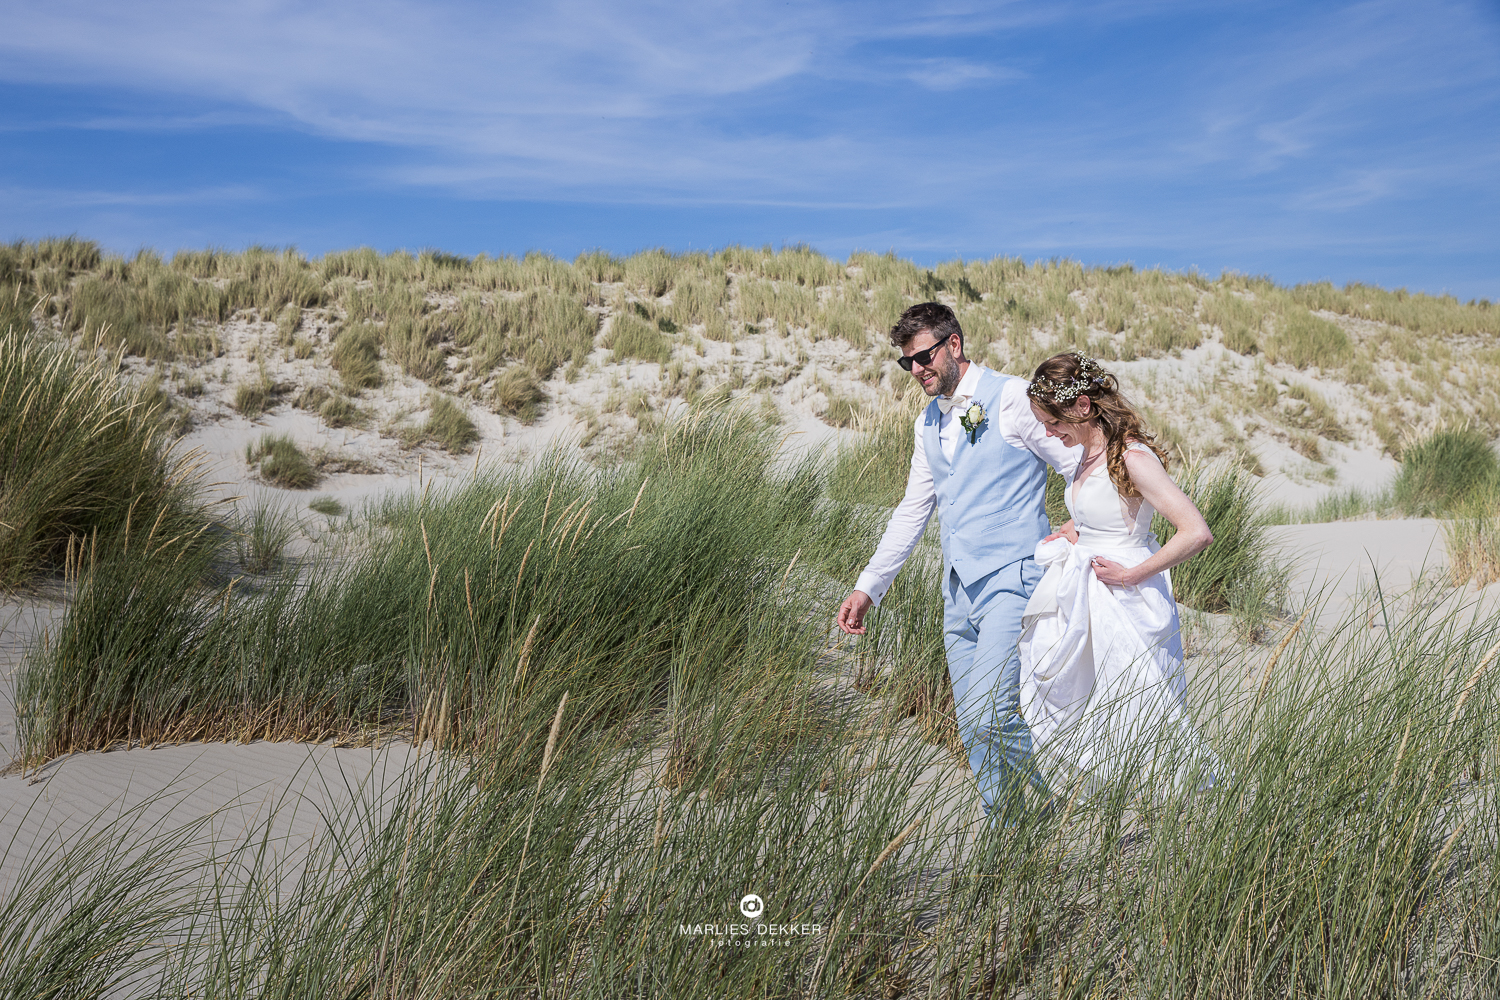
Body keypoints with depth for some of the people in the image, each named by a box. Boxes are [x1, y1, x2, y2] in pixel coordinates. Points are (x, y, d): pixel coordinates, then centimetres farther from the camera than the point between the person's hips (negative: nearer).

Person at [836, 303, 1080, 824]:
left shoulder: (1011, 398, -6)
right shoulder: (929, 424, 16)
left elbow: (1081, 465, -5)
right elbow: (913, 511, 21)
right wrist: (868, 586, 18)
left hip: (1011, 579, -7)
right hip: (959, 588, 7)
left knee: (990, 715, -17)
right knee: (971, 724, 8)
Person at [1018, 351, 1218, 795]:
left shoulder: (1131, 457, -20)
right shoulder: (1091, 451, 6)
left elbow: (1196, 533, -25)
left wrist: (1132, 574, -18)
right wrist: (1075, 529, 8)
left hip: (1125, 605, -9)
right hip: (1081, 604, 9)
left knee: (1147, 723, 4)